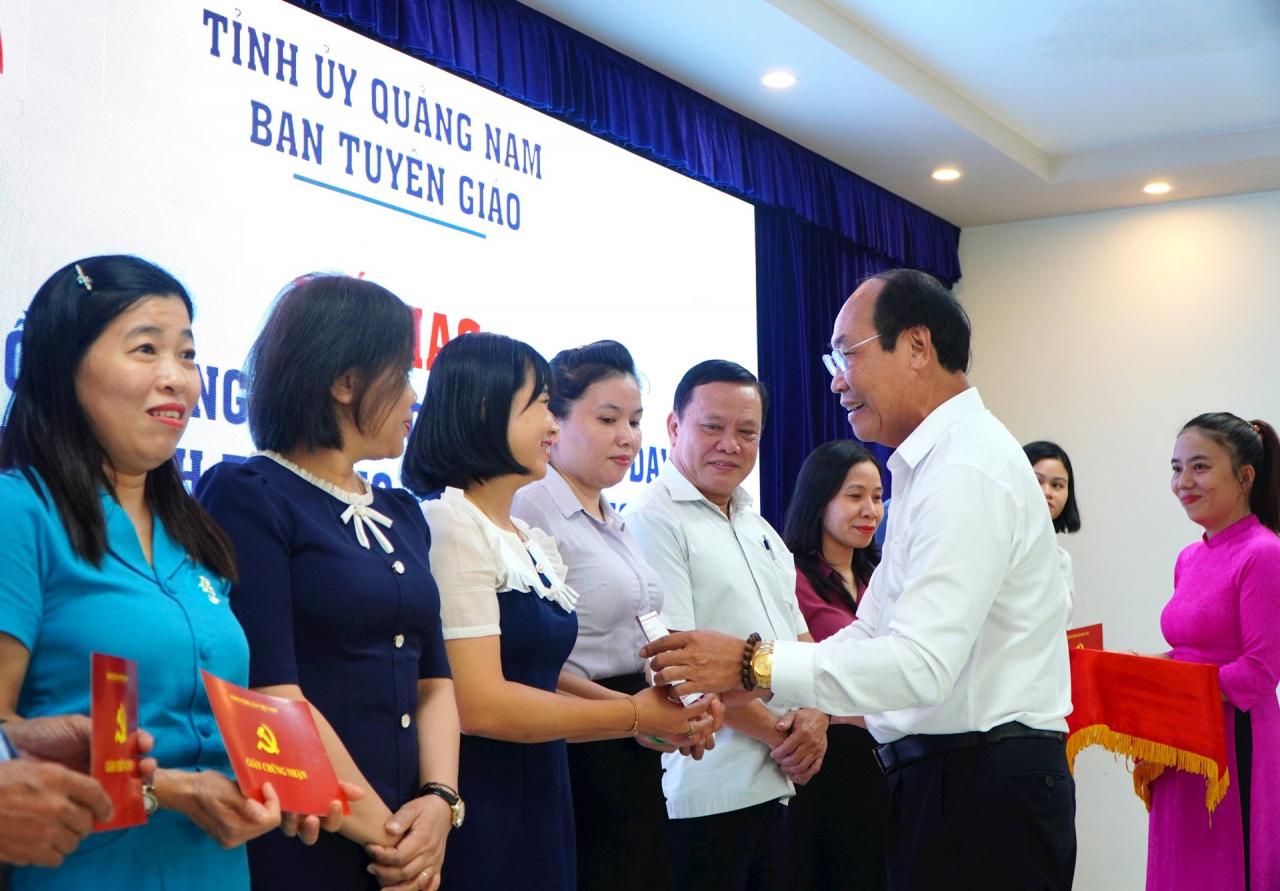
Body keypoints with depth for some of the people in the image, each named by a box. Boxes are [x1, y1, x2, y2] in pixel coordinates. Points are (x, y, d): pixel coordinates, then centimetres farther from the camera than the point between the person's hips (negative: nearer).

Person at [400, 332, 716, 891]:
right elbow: (480, 704, -21)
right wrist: (634, 715, -12)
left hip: (540, 800, 8)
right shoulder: (450, 526, -14)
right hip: (477, 810, -8)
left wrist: (657, 716, -3)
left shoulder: (536, 544, 13)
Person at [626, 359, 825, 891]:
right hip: (704, 795, -8)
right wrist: (775, 732, -11)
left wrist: (813, 717, -3)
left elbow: (799, 637, 17)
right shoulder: (653, 521, -10)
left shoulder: (760, 530, 17)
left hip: (774, 782, 8)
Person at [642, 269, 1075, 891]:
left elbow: (922, 664, -27)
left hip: (982, 789, -9)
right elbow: (872, 632, 15)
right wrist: (735, 691, 5)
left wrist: (754, 665, -25)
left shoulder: (968, 473, -18)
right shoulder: (935, 465, 16)